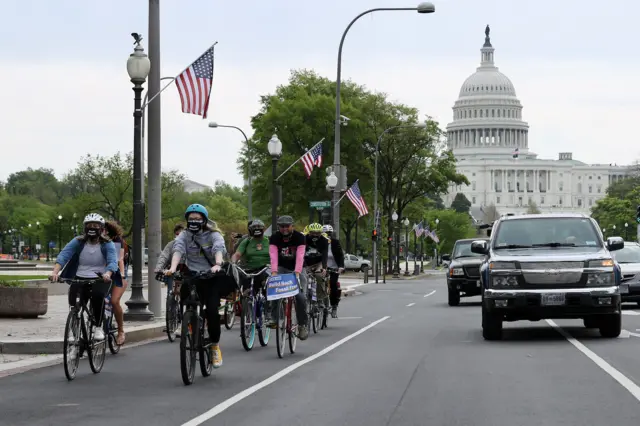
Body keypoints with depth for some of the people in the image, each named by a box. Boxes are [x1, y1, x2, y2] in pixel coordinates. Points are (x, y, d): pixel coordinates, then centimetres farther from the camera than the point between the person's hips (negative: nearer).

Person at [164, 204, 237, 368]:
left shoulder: (213, 235, -1)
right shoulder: (184, 236, 4)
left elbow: (219, 249, -20)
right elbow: (178, 250, -14)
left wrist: (218, 265, -42)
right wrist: (173, 268, -35)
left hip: (212, 277, -2)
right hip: (192, 276, 2)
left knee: (212, 309, -18)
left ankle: (215, 346, -2)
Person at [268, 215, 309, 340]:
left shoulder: (299, 237, -15)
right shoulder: (274, 237, -11)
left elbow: (300, 256, -25)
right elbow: (273, 255, -23)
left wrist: (297, 273, -38)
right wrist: (274, 272, -38)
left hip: (296, 269, -1)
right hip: (281, 268, 1)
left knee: (301, 296, -15)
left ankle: (303, 325, -3)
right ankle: (270, 315, -27)